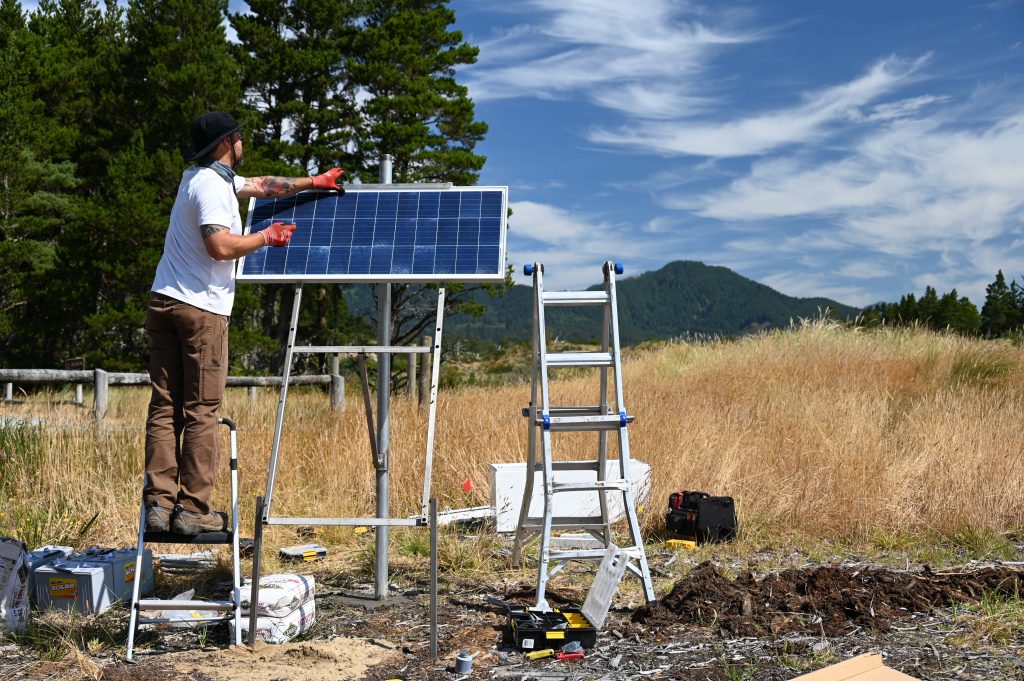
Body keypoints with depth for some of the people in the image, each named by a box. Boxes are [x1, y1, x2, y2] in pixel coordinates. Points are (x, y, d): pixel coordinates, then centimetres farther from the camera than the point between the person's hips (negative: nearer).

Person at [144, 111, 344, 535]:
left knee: (164, 407, 5)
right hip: (201, 308, -9)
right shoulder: (211, 186, -9)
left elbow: (261, 186, 33)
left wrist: (313, 182, 39)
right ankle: (191, 510, -2)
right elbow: (221, 246, -22)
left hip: (163, 303, 9)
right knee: (202, 411, -4)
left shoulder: (207, 178, 21)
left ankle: (159, 503, 4)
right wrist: (267, 237, -6)